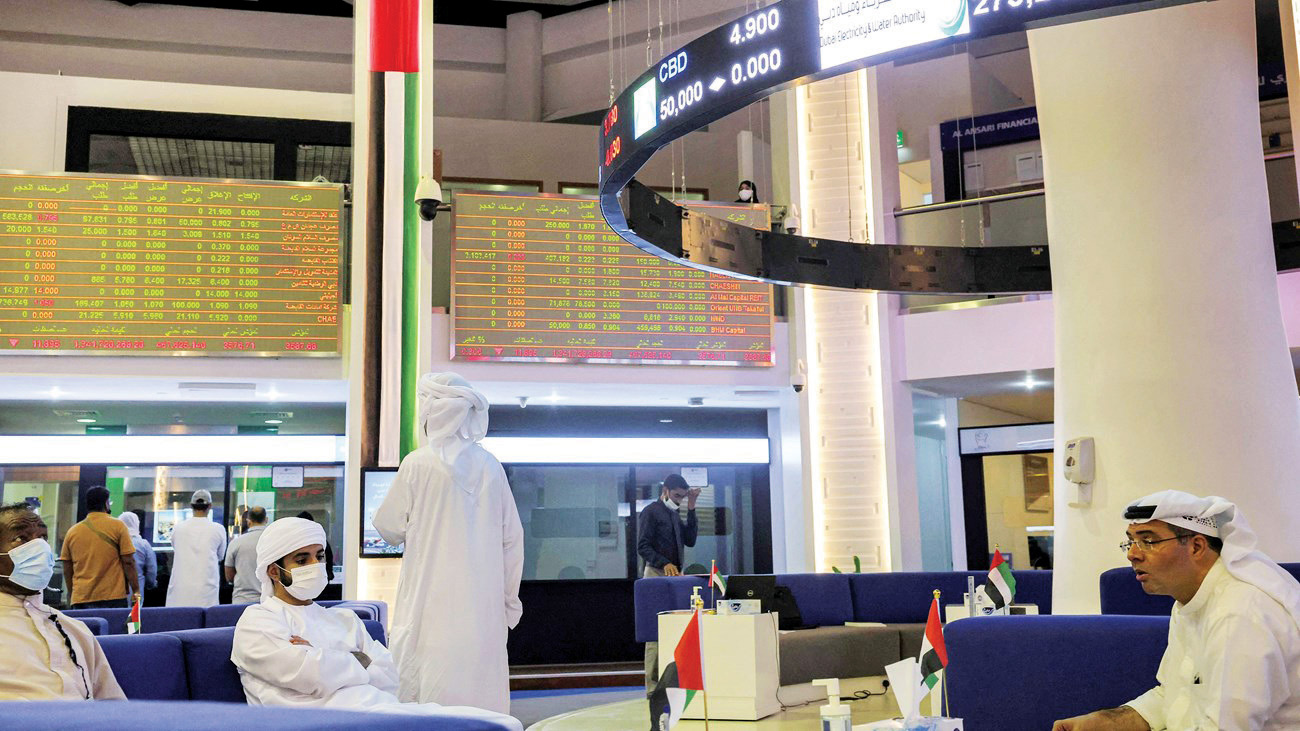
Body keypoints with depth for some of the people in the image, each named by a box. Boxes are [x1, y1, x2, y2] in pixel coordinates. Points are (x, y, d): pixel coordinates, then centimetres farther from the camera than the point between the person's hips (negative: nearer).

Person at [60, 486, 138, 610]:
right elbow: (128, 562, -5)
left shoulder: (72, 531, 9)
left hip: (80, 600, 3)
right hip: (113, 597, -3)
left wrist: (72, 595, 22)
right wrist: (136, 590, -1)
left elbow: (67, 569, 12)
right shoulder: (118, 526, -1)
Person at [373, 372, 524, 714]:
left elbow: (389, 528, 2)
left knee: (430, 685, 0)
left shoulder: (417, 464, -6)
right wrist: (510, 598, 15)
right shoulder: (490, 465, 3)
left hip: (431, 596, -3)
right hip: (482, 597, 3)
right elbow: (512, 536, 6)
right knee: (481, 679, 8)